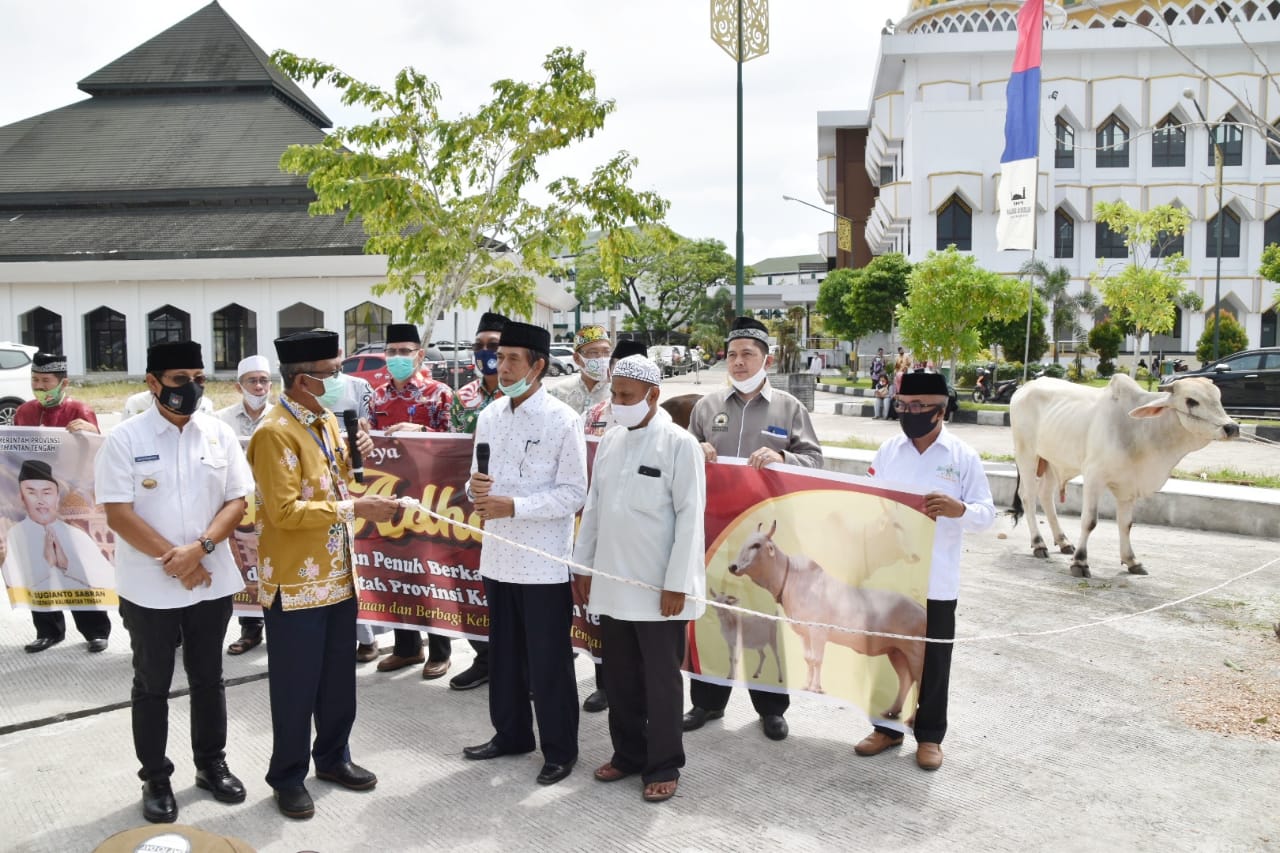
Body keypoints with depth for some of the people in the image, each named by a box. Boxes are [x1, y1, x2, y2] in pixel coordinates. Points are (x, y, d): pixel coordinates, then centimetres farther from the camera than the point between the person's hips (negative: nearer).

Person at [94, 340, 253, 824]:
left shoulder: (220, 435, 1)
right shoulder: (125, 439, -8)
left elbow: (237, 501, -1)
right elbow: (118, 513, -11)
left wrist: (199, 549, -16)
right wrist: (171, 558, -16)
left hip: (211, 582, 3)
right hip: (149, 588, -3)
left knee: (208, 679, 16)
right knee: (152, 686, 11)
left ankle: (211, 765, 32)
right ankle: (155, 779, 26)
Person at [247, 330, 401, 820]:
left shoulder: (327, 421, 9)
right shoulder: (275, 433, -18)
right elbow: (285, 512, -24)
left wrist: (355, 458, 3)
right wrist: (355, 508, -25)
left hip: (338, 574, 8)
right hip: (296, 582, -8)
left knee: (338, 678, 18)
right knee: (295, 685, 5)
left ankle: (333, 757, 35)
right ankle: (288, 777, 22)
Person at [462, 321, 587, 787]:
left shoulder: (562, 420, -11)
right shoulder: (489, 415, 7)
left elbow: (573, 494, -13)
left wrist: (513, 506, -20)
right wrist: (476, 486, -8)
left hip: (545, 562, -6)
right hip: (498, 555, 6)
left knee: (548, 661, 5)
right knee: (504, 654, 18)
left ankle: (559, 748, 21)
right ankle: (511, 732, 36)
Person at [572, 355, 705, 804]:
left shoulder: (679, 444, -10)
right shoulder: (609, 440, 8)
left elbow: (690, 516, -12)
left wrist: (677, 582, -15)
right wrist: (583, 564, 13)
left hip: (659, 587, -5)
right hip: (612, 583, 6)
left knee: (661, 681, 7)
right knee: (619, 678, 15)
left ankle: (663, 766, 22)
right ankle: (628, 753, 32)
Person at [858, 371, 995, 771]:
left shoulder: (964, 457, -4)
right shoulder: (888, 450, 4)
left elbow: (986, 514, -5)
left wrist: (958, 509, -26)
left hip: (936, 580, -3)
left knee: (933, 659, 9)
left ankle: (930, 735, 25)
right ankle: (887, 726, 29)